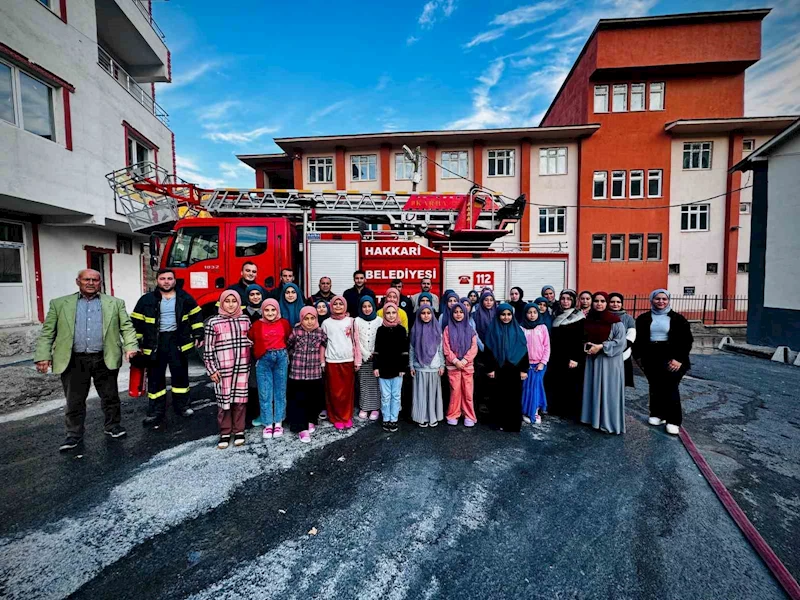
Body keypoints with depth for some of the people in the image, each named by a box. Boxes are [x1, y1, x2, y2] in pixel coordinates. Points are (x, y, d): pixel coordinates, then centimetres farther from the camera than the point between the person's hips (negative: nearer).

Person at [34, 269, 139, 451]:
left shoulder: (115, 303, 6)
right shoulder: (59, 304, 8)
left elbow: (126, 327, 2)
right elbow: (47, 332, 5)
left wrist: (130, 346, -12)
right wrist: (43, 356, -4)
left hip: (105, 360, 0)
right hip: (74, 361, 0)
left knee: (110, 396, 9)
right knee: (74, 400, 8)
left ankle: (112, 425, 26)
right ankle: (74, 434, 23)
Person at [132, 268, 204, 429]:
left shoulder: (184, 297, 2)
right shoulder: (147, 300, -1)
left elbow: (196, 315, 9)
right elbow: (136, 322, 2)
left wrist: (198, 335, 4)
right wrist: (136, 343, -1)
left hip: (178, 341, 1)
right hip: (155, 343, -1)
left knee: (180, 375, 10)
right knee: (155, 379, 7)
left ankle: (181, 405, 27)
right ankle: (156, 412, 18)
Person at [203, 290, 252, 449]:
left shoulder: (245, 319, 7)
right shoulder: (213, 322, -2)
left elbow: (252, 341, 15)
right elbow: (208, 348, 0)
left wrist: (252, 362, 12)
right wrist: (211, 369, -4)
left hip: (242, 367, 2)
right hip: (222, 368, -2)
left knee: (240, 399, 8)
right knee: (224, 399, 4)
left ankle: (239, 430, 22)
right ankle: (225, 432, 20)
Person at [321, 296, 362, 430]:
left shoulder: (351, 321, 2)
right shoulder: (326, 323, 3)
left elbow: (355, 341, 3)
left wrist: (357, 361, 0)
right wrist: (322, 362, 2)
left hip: (348, 360, 0)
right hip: (332, 361, 0)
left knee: (348, 390, 7)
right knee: (334, 391, 5)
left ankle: (347, 417, 21)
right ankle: (337, 418, 19)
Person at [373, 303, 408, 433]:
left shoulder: (401, 330, 0)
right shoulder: (380, 330, 1)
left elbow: (405, 350, 0)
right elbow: (377, 350, 2)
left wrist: (403, 367, -4)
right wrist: (376, 366, -3)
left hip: (397, 368, 0)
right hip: (383, 368, 0)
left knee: (396, 396, 8)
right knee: (385, 396, 7)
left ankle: (394, 419, 20)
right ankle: (386, 419, 20)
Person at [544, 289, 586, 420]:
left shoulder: (579, 318, -8)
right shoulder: (557, 315, 9)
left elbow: (581, 340, -12)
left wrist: (576, 359, -18)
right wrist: (550, 355, 11)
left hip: (571, 357, -5)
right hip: (556, 356, 6)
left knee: (571, 384, 2)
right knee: (556, 382, 10)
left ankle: (572, 412, 14)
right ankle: (557, 408, 23)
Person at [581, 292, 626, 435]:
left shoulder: (615, 321, -10)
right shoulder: (588, 319, 5)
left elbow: (620, 342, -13)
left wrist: (601, 346, -18)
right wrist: (586, 347, 1)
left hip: (609, 360, -5)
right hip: (592, 359, 5)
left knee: (608, 391, 0)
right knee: (593, 389, 12)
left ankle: (609, 422, 12)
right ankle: (593, 417, 25)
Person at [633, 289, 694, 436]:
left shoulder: (677, 318, 0)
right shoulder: (644, 318, 6)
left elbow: (687, 340, -2)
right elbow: (638, 339, 9)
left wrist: (679, 359, -11)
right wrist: (639, 356, 1)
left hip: (671, 358, -2)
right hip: (651, 357, 3)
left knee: (670, 388, -3)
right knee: (655, 387, 10)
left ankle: (674, 420, 6)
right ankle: (657, 414, 22)